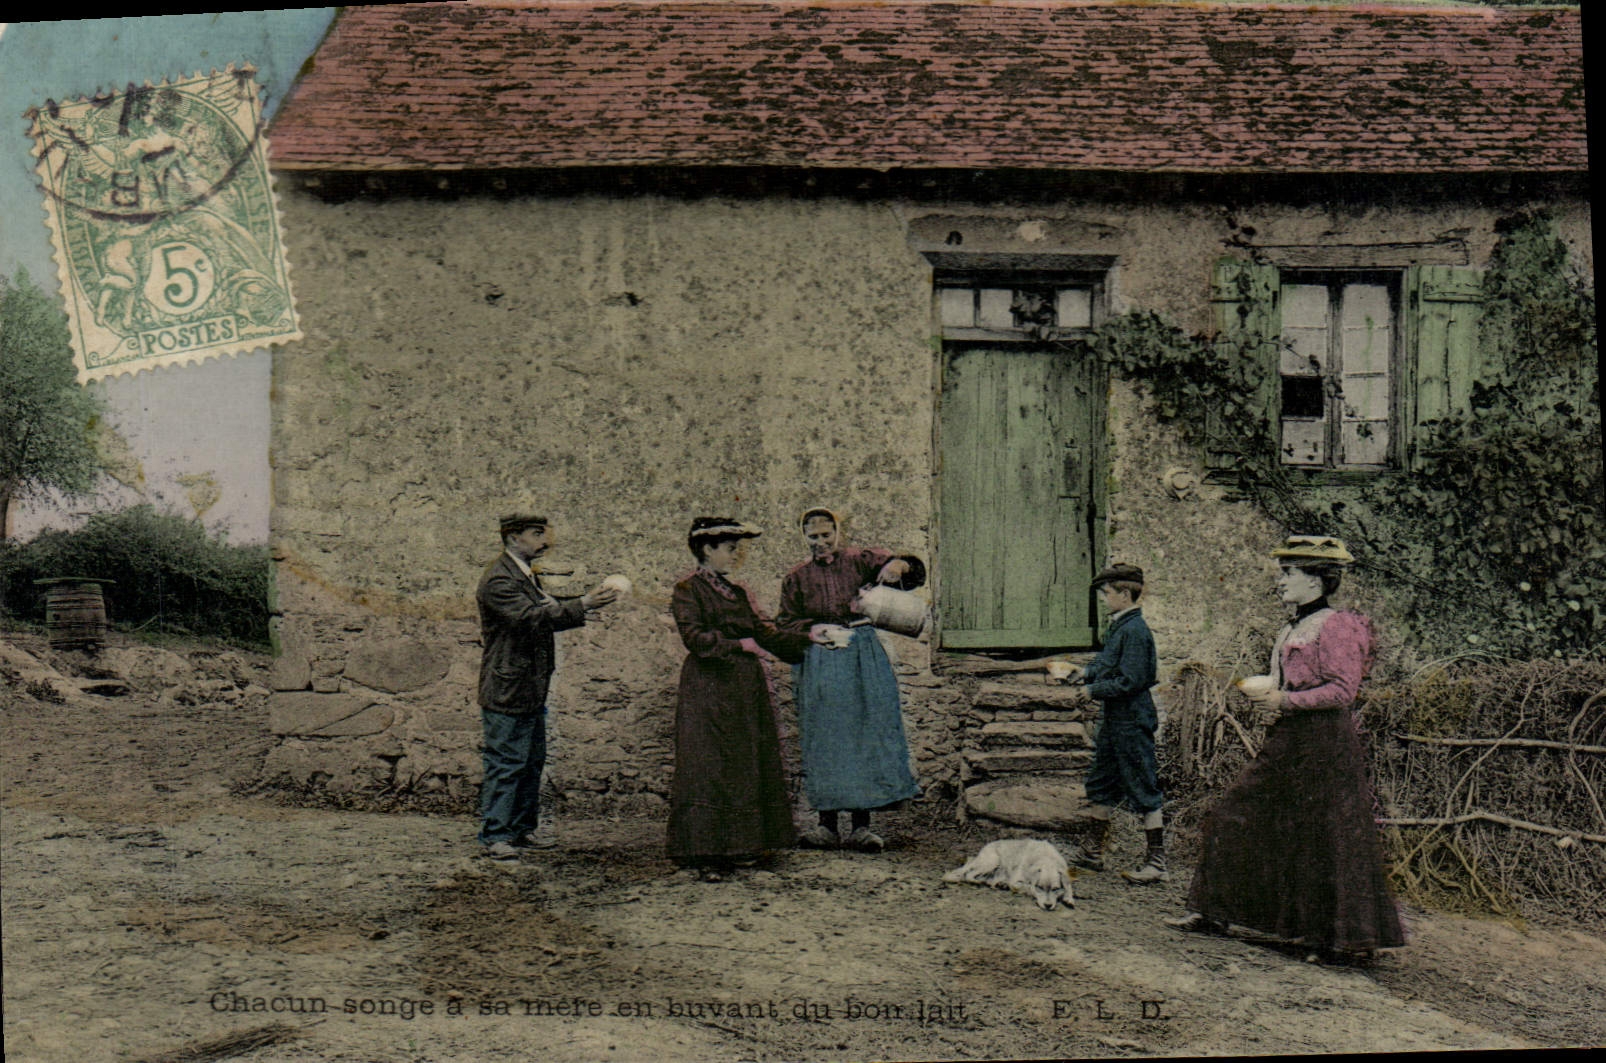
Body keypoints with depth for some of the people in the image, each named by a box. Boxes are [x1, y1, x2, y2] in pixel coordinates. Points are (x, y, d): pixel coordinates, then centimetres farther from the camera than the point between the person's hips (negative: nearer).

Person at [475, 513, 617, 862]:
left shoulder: (526, 575, 17)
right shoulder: (499, 580, -16)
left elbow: (546, 615, 21)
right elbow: (531, 617, -27)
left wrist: (586, 606, 6)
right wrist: (582, 605, -31)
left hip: (531, 691, 10)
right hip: (508, 691, -10)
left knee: (532, 761, 14)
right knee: (506, 764, -4)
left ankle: (521, 830, 23)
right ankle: (495, 836, 3)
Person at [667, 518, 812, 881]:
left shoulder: (737, 592, 17)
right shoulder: (688, 590, -4)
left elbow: (764, 631, 18)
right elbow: (695, 637, -15)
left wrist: (807, 640, 15)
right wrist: (738, 645, -20)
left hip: (747, 687, 8)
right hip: (708, 688, -8)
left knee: (749, 765, 7)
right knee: (709, 766, -7)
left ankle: (742, 847, 14)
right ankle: (708, 853, -5)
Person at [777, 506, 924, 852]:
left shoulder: (862, 560, 9)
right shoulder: (796, 578, 15)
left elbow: (914, 571, 1)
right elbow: (785, 623, 11)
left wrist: (899, 565, -23)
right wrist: (810, 630, -10)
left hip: (863, 658, -1)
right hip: (818, 662, 1)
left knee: (866, 735, -4)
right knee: (822, 741, -1)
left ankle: (862, 826, 1)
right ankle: (827, 824, 5)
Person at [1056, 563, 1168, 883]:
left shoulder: (1135, 631, -21)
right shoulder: (1117, 626, 9)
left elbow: (1129, 681, -24)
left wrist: (1093, 690, -14)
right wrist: (1088, 673, 6)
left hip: (1132, 721, -11)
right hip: (1114, 718, 11)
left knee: (1143, 790, -2)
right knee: (1101, 784, 18)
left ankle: (1156, 862, 6)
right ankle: (1096, 852, 30)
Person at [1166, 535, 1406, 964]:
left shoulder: (1335, 626, -12)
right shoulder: (1292, 630, 15)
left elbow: (1342, 689, -19)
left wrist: (1286, 701, -19)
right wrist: (1268, 704, 7)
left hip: (1325, 743, -10)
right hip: (1286, 741, 10)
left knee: (1331, 837, -5)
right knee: (1238, 818, 10)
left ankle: (1355, 938, 5)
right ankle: (1214, 911, 20)